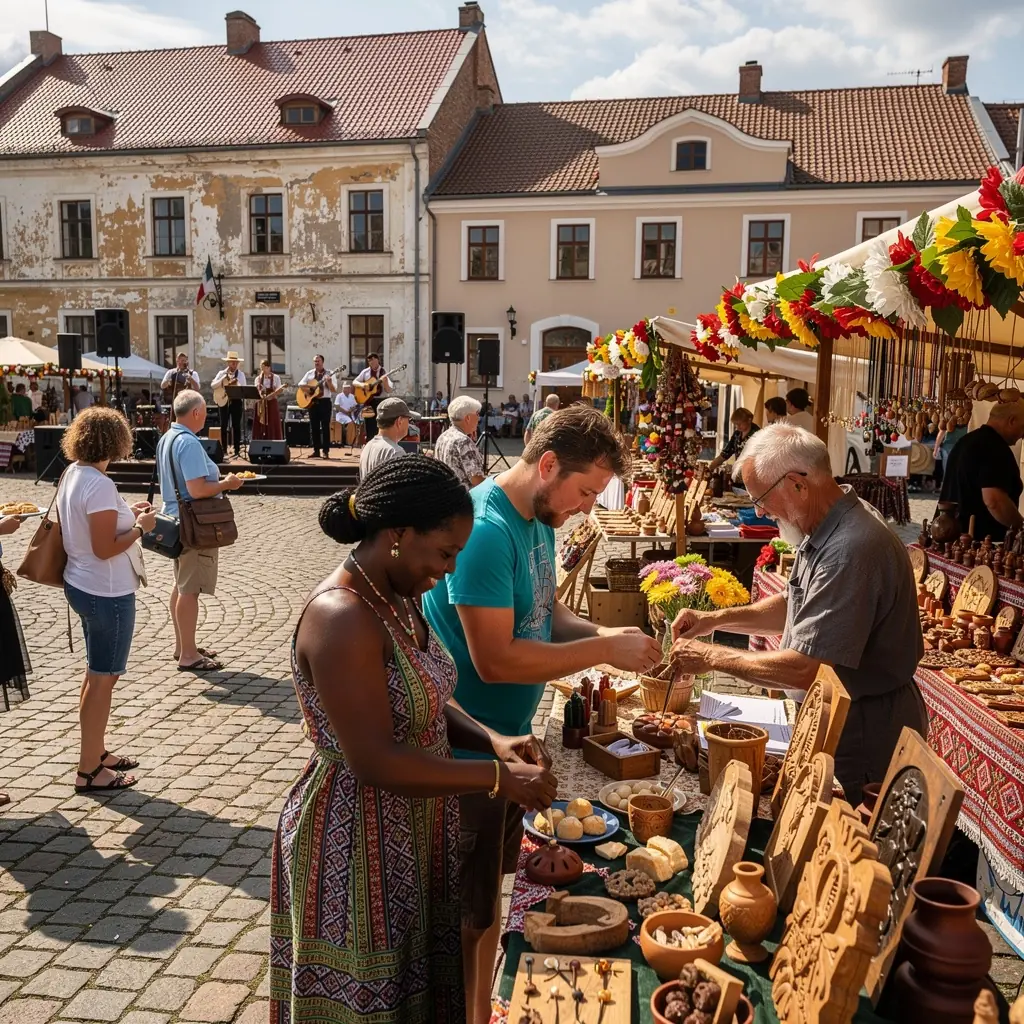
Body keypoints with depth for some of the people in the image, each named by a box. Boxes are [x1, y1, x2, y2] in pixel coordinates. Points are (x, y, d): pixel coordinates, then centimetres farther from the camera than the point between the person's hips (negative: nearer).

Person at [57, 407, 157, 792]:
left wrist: (126, 512, 12)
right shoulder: (100, 485, -24)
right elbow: (104, 548, -25)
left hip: (83, 585, 10)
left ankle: (95, 752, 36)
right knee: (103, 680, 3)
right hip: (107, 593, -10)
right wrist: (140, 527, -13)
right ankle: (89, 771, 15)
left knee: (96, 675, 22)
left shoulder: (73, 473, 4)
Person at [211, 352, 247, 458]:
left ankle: (237, 449, 6)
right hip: (224, 400, 1)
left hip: (236, 401, -1)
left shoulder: (241, 374, 3)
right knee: (224, 425, 3)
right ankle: (224, 449, 10)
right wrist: (224, 378, -15)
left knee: (236, 425, 1)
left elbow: (244, 389, -2)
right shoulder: (222, 373, 5)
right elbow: (212, 385, -5)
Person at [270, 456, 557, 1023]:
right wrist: (497, 777, -21)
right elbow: (375, 763, -28)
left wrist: (491, 741, -4)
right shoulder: (342, 617, -27)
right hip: (354, 846, -8)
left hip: (410, 836, 9)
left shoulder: (399, 597, 2)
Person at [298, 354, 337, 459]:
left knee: (325, 427, -5)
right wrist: (309, 386, -11)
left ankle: (326, 451, -4)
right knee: (314, 426, 5)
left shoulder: (329, 374, 0)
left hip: (325, 401, -4)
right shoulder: (309, 373, 11)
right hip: (312, 401, 4)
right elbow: (300, 384, 7)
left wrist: (329, 383, -25)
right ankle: (316, 451, 11)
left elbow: (334, 390, -6)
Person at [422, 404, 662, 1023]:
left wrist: (603, 634, -6)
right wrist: (603, 650, -23)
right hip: (469, 752, -9)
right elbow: (494, 659, -29)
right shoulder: (486, 529, -26)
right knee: (465, 913, 8)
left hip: (508, 739, 10)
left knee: (491, 887, 24)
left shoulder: (539, 518, 3)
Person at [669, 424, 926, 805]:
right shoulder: (826, 531, 4)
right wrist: (716, 619, 3)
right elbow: (796, 606, 16)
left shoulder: (851, 551, -31)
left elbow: (806, 669, -31)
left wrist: (714, 658, -19)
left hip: (864, 741, -9)